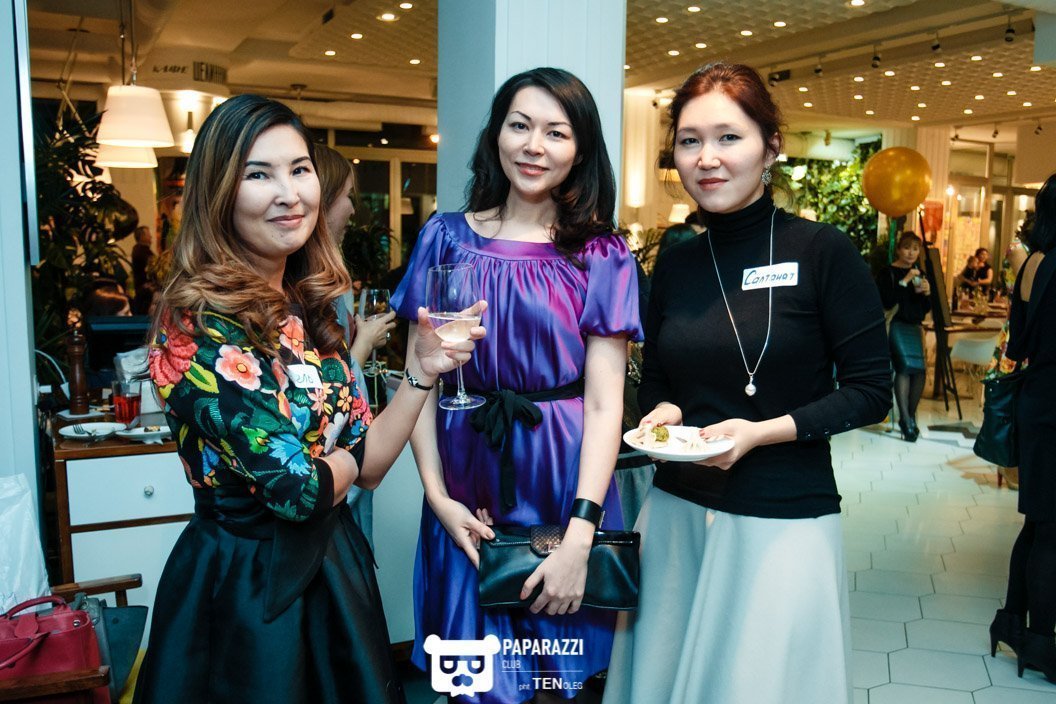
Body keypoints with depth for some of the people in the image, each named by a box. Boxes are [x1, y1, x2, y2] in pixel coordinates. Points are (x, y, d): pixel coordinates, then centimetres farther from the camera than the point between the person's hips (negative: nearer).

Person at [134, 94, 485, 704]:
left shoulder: (310, 309, 1)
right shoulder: (199, 322, -21)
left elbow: (367, 467, 2)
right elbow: (298, 488, -25)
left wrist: (424, 371, -9)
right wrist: (347, 449, -5)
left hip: (332, 569, 7)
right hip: (245, 587, -7)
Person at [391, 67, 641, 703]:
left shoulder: (602, 256, -3)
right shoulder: (447, 238, 1)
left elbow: (605, 403, -9)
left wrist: (579, 537, -17)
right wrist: (438, 496, -9)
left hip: (564, 483, -1)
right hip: (467, 487, 2)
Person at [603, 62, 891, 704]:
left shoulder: (823, 252, -8)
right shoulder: (675, 265, 6)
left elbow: (872, 390, -7)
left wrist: (762, 431, -18)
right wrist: (662, 411, -7)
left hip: (786, 522, -4)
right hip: (677, 512, 4)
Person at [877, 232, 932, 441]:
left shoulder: (919, 273, 15)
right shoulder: (888, 273, -2)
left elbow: (926, 309, 16)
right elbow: (887, 302, -17)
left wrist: (926, 293, -4)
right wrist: (905, 281, -17)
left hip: (914, 327, 6)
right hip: (896, 324, -6)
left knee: (920, 369, -6)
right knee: (905, 365, -22)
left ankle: (910, 416, 13)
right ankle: (906, 420, -18)